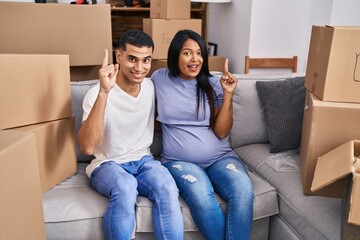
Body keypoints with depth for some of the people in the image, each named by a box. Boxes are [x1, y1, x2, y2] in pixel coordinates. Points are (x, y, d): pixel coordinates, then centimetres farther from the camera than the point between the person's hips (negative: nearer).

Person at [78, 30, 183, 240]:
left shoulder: (152, 87, 2)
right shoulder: (97, 94, -14)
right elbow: (87, 147, -29)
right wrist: (103, 92, -35)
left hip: (143, 160, 4)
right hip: (107, 165, -3)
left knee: (167, 187, -30)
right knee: (125, 187, -37)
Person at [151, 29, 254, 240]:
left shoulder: (213, 85, 2)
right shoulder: (160, 78, 4)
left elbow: (221, 131, -4)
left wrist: (228, 95, -13)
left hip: (220, 157, 1)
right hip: (179, 161, -1)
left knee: (243, 190, -31)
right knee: (201, 197, -34)